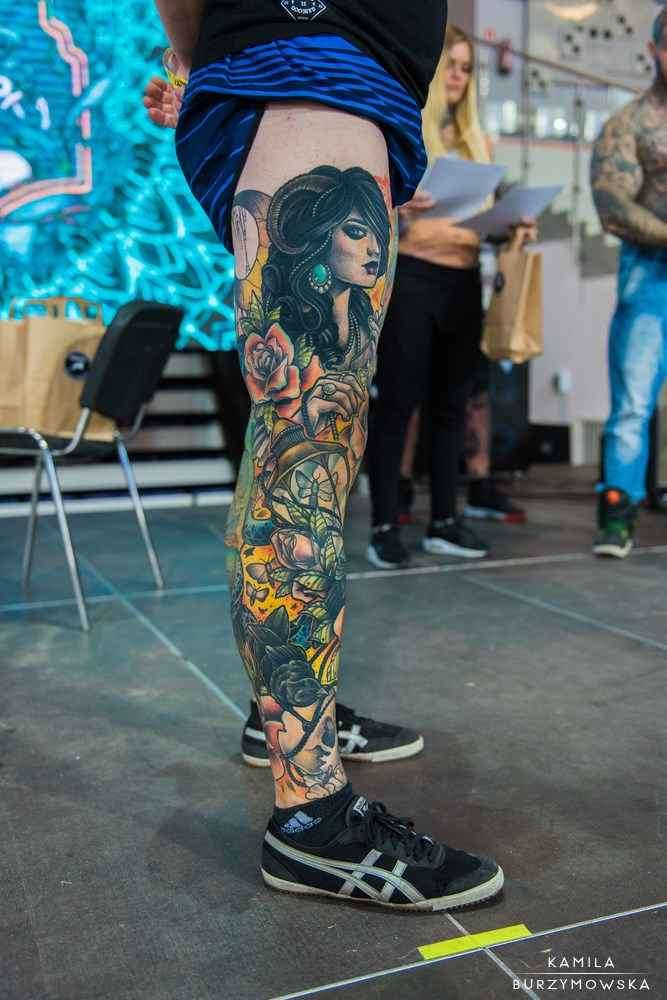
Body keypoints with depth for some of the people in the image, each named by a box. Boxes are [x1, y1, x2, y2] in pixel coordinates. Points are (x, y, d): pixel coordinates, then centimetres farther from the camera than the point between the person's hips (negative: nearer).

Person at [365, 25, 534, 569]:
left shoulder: (477, 140, 18)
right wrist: (398, 207, -27)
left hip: (464, 280, 6)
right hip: (410, 276, -6)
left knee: (451, 403, 7)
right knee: (398, 402, -5)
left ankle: (444, 522, 14)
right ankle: (385, 527, 1)